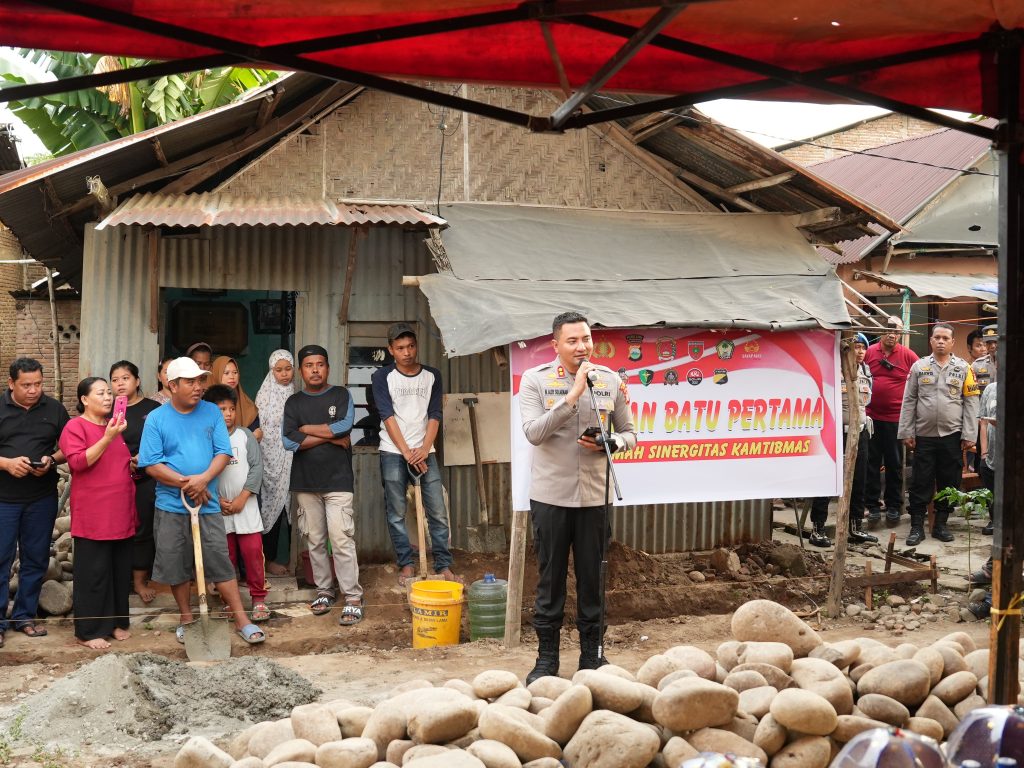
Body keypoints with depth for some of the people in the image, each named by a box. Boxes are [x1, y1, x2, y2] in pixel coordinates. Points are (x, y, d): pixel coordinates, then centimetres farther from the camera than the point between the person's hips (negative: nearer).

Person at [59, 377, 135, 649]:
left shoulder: (116, 425, 15)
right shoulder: (75, 427, -6)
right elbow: (78, 462, -19)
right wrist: (108, 438, -23)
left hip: (121, 514, 7)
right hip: (92, 516, -7)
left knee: (120, 570, 11)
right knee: (93, 573, -2)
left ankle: (116, 622, 23)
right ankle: (88, 631, 5)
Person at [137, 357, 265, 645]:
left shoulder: (212, 413, 3)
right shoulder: (157, 419, -3)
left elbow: (223, 453, -1)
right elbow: (151, 465, -8)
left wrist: (204, 478, -19)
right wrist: (186, 483, -16)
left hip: (208, 505, 1)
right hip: (171, 507, 0)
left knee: (222, 563, 0)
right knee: (176, 566, 8)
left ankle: (242, 621, 5)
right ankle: (186, 619, 25)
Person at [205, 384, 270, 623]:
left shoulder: (245, 435, 1)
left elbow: (257, 467, -3)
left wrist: (241, 498, -10)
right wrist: (217, 500, -11)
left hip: (246, 505, -1)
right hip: (218, 509, 1)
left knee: (253, 552, -5)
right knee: (226, 556, 8)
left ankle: (259, 599, 5)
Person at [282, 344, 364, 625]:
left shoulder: (341, 396, 4)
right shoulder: (294, 402, 8)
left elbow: (344, 425, -15)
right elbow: (289, 441, -6)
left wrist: (308, 429, -7)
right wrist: (331, 437, -9)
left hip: (338, 480, -3)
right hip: (305, 483, 3)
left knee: (341, 539, -10)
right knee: (315, 540, 8)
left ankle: (353, 599, -9)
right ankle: (324, 590, 21)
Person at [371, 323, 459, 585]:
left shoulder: (432, 376, 8)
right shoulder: (382, 377, 1)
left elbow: (434, 415, 4)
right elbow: (388, 416, -6)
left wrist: (424, 449, -9)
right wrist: (406, 452, -13)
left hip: (424, 452, 2)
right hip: (393, 453, -2)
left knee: (438, 512, -3)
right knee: (396, 513, 0)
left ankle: (443, 566, 3)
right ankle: (406, 566, 9)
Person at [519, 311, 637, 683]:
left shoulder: (610, 381, 2)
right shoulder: (535, 380, -5)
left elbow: (629, 434, 10)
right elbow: (534, 432, -18)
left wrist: (609, 443, -13)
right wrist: (573, 394, -23)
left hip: (595, 495, 2)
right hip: (551, 495, -2)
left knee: (592, 579, 10)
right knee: (550, 580, 7)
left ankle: (591, 654, 24)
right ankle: (547, 658, 19)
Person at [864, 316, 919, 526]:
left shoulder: (908, 356, -1)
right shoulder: (869, 352, 1)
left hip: (896, 418, -1)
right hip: (871, 416, 1)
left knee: (894, 464, 8)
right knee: (871, 463, 5)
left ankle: (894, 507, 17)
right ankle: (872, 506, 13)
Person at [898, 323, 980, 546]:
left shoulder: (963, 368, 3)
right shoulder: (919, 367, 5)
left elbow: (970, 402, 1)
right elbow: (909, 401, 5)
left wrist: (969, 435, -4)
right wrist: (907, 433, 0)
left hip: (952, 435, 0)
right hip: (923, 435, 0)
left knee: (949, 483, 7)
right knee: (921, 483, 2)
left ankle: (940, 525, 19)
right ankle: (917, 527, 9)